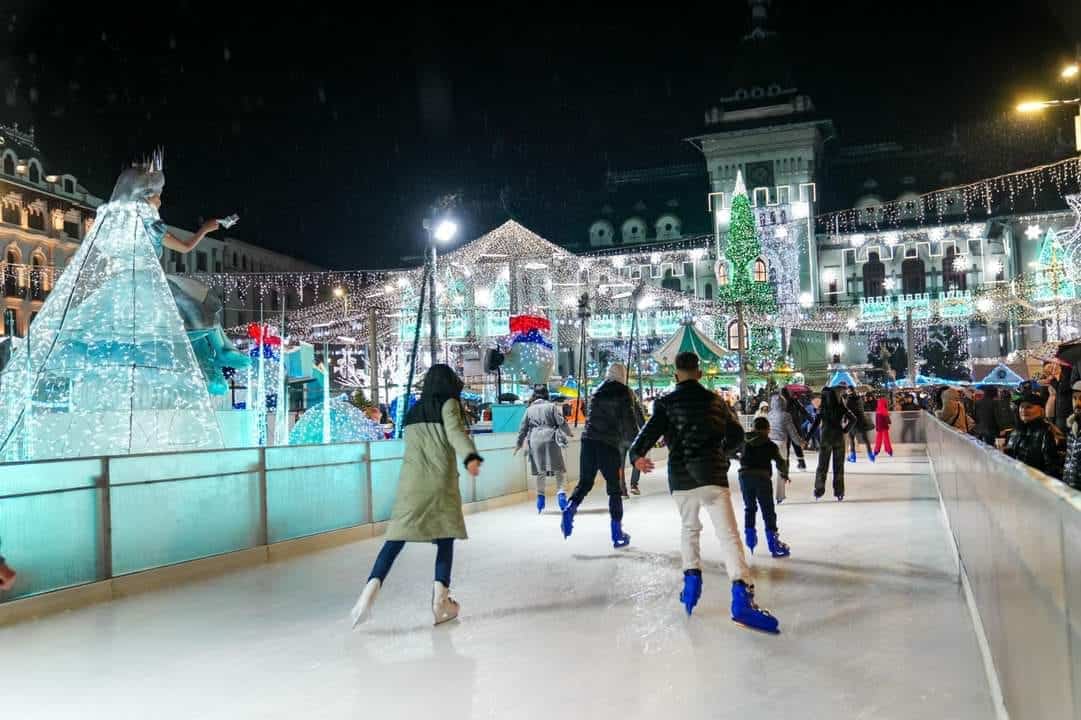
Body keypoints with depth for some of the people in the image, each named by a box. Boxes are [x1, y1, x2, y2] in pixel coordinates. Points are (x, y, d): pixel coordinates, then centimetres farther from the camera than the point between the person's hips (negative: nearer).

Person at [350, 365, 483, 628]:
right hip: (440, 480, -4)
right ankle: (441, 595, -4)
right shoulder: (448, 403, 5)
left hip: (411, 479, 4)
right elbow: (455, 431, -14)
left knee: (397, 537, -1)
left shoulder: (414, 410, 21)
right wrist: (470, 456, -29)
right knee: (446, 538, 8)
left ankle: (373, 584, -21)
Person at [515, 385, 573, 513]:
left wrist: (519, 443, 22)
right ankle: (560, 492, -12)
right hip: (551, 439, -3)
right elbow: (561, 422, -1)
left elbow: (523, 428, 12)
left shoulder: (529, 409, 10)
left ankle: (540, 495, 12)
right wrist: (568, 433, 17)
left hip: (535, 441, 3)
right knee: (557, 468, 2)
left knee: (540, 471, 11)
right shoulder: (551, 406, 1)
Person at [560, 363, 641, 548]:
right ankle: (617, 534, 9)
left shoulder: (597, 391, 16)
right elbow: (629, 420, -6)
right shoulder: (624, 392, 0)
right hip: (609, 444, -4)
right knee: (614, 488, 5)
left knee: (584, 482, 11)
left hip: (588, 440, 4)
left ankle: (570, 508, -18)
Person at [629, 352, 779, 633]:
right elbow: (737, 436, 17)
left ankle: (691, 576, 12)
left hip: (680, 477, 1)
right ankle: (742, 595, -23)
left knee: (689, 527, 25)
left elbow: (652, 429, -12)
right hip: (712, 474, -1)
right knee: (728, 534, -9)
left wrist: (637, 454, -10)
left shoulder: (666, 403, 5)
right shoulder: (716, 401, 12)